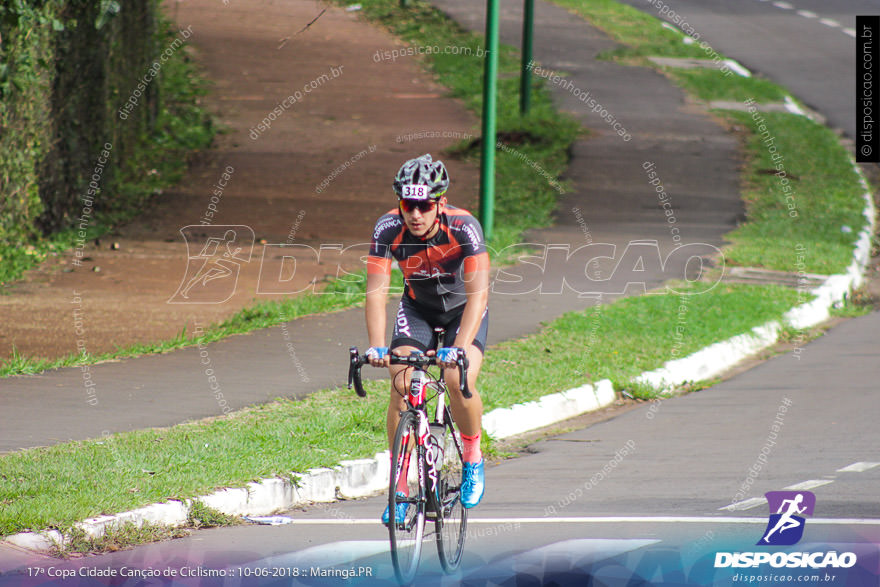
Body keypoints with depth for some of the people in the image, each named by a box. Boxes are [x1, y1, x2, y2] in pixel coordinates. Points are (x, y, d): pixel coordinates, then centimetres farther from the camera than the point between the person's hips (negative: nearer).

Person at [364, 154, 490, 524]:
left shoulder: (463, 227, -33)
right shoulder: (388, 229, -26)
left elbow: (478, 292, -39)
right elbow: (376, 290, -29)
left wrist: (460, 348, -51)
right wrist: (377, 346, -44)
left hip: (464, 308, -2)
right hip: (418, 307, 2)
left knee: (458, 381, -26)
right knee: (401, 385, -17)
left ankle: (473, 456, 2)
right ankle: (400, 487, -9)